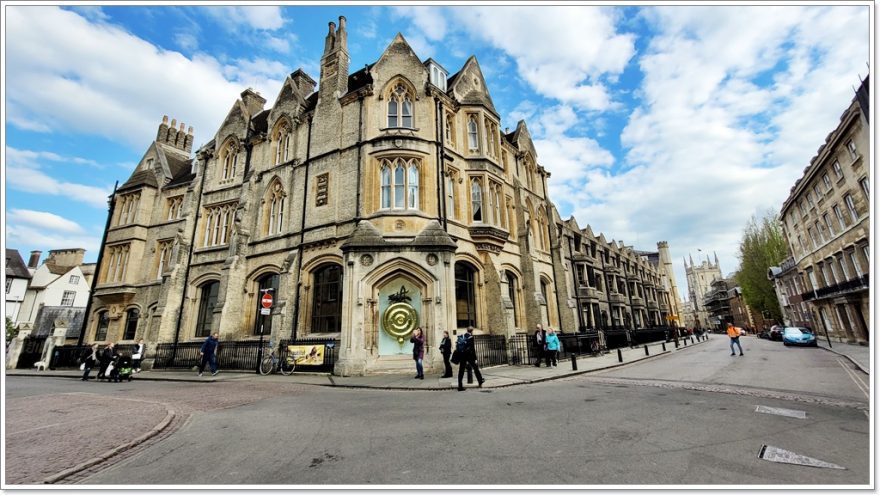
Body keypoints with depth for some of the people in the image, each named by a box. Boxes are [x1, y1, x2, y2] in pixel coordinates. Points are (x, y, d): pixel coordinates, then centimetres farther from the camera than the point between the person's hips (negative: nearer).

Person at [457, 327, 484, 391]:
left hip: (462, 356, 4)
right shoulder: (471, 337, -9)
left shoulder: (462, 336, 6)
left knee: (461, 371, 5)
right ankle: (480, 381, 29)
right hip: (469, 355, -4)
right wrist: (475, 358, -10)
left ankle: (460, 386, 3)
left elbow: (457, 345, 7)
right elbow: (472, 349, -13)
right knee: (475, 368, 15)